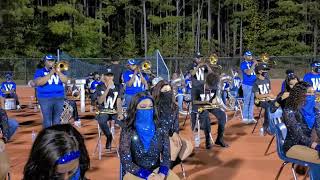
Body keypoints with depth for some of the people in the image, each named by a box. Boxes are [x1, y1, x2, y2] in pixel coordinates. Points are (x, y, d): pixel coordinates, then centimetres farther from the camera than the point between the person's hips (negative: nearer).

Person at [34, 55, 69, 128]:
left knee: (57, 120, 9)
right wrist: (50, 74, -16)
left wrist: (59, 72, -14)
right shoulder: (40, 71, 2)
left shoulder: (59, 71, 13)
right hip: (45, 99, -3)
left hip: (59, 98, 4)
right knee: (47, 121, -5)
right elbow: (38, 83, -15)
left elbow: (65, 81, 0)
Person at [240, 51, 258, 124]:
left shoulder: (253, 63, 13)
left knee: (252, 102, 9)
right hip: (247, 85, -6)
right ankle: (245, 118, 4)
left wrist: (256, 63, -2)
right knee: (246, 102, -3)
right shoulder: (243, 64, -4)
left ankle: (250, 118, 16)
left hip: (254, 84, 6)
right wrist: (253, 64, -19)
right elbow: (248, 72, -20)